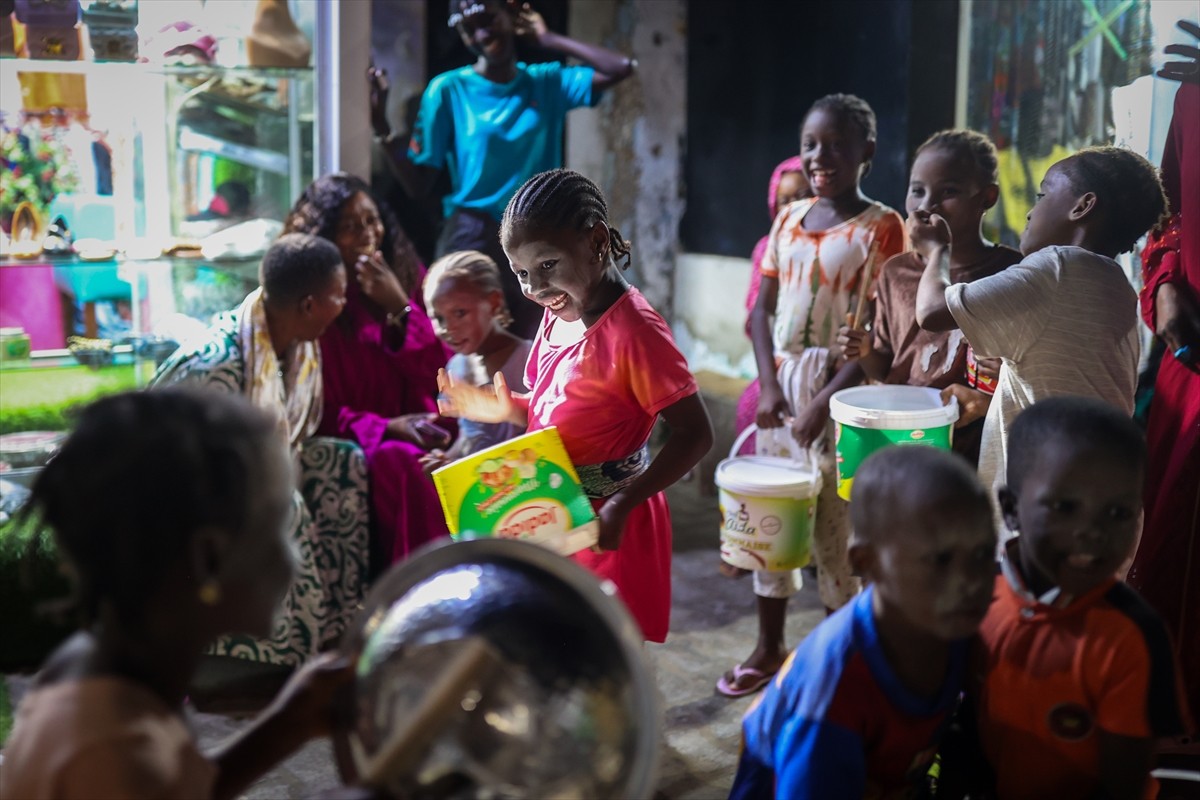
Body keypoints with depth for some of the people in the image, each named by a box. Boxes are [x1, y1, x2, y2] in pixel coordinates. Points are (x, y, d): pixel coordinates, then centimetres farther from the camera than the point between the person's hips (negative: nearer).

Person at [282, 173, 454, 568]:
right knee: (398, 460, -35)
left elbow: (436, 373, 6)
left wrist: (399, 307, -7)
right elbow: (318, 410, -1)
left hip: (416, 430, 3)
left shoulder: (410, 277, 12)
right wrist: (385, 427, -17)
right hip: (351, 443, -3)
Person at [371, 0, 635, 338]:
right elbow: (418, 184, -5)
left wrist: (547, 39, -1)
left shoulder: (547, 83, 5)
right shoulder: (448, 90, -4)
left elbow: (622, 67, -8)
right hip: (470, 240, -3)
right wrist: (381, 126, -19)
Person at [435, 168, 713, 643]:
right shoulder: (557, 317, 4)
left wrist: (621, 505, -30)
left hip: (607, 528, -8)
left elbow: (695, 434, -23)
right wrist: (508, 410, -2)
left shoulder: (634, 331, -22)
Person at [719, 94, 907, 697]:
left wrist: (825, 402, -18)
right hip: (781, 386, 5)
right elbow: (762, 309, 9)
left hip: (839, 392, -5)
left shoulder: (880, 227, -7)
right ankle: (769, 646, 25)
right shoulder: (789, 219, 8)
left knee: (835, 523, 1)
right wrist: (769, 385, -4)